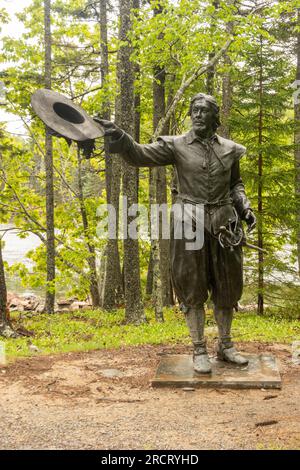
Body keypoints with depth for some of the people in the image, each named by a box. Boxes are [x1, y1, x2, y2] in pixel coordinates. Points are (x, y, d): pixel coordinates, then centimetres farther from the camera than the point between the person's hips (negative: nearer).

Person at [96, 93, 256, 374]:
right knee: (192, 288, 2)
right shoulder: (176, 146, -2)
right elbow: (140, 155, -13)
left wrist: (244, 207, 2)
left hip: (224, 224, 3)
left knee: (226, 287, 9)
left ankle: (225, 346, 25)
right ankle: (199, 350, 14)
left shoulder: (229, 149, 7)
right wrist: (118, 137, -31)